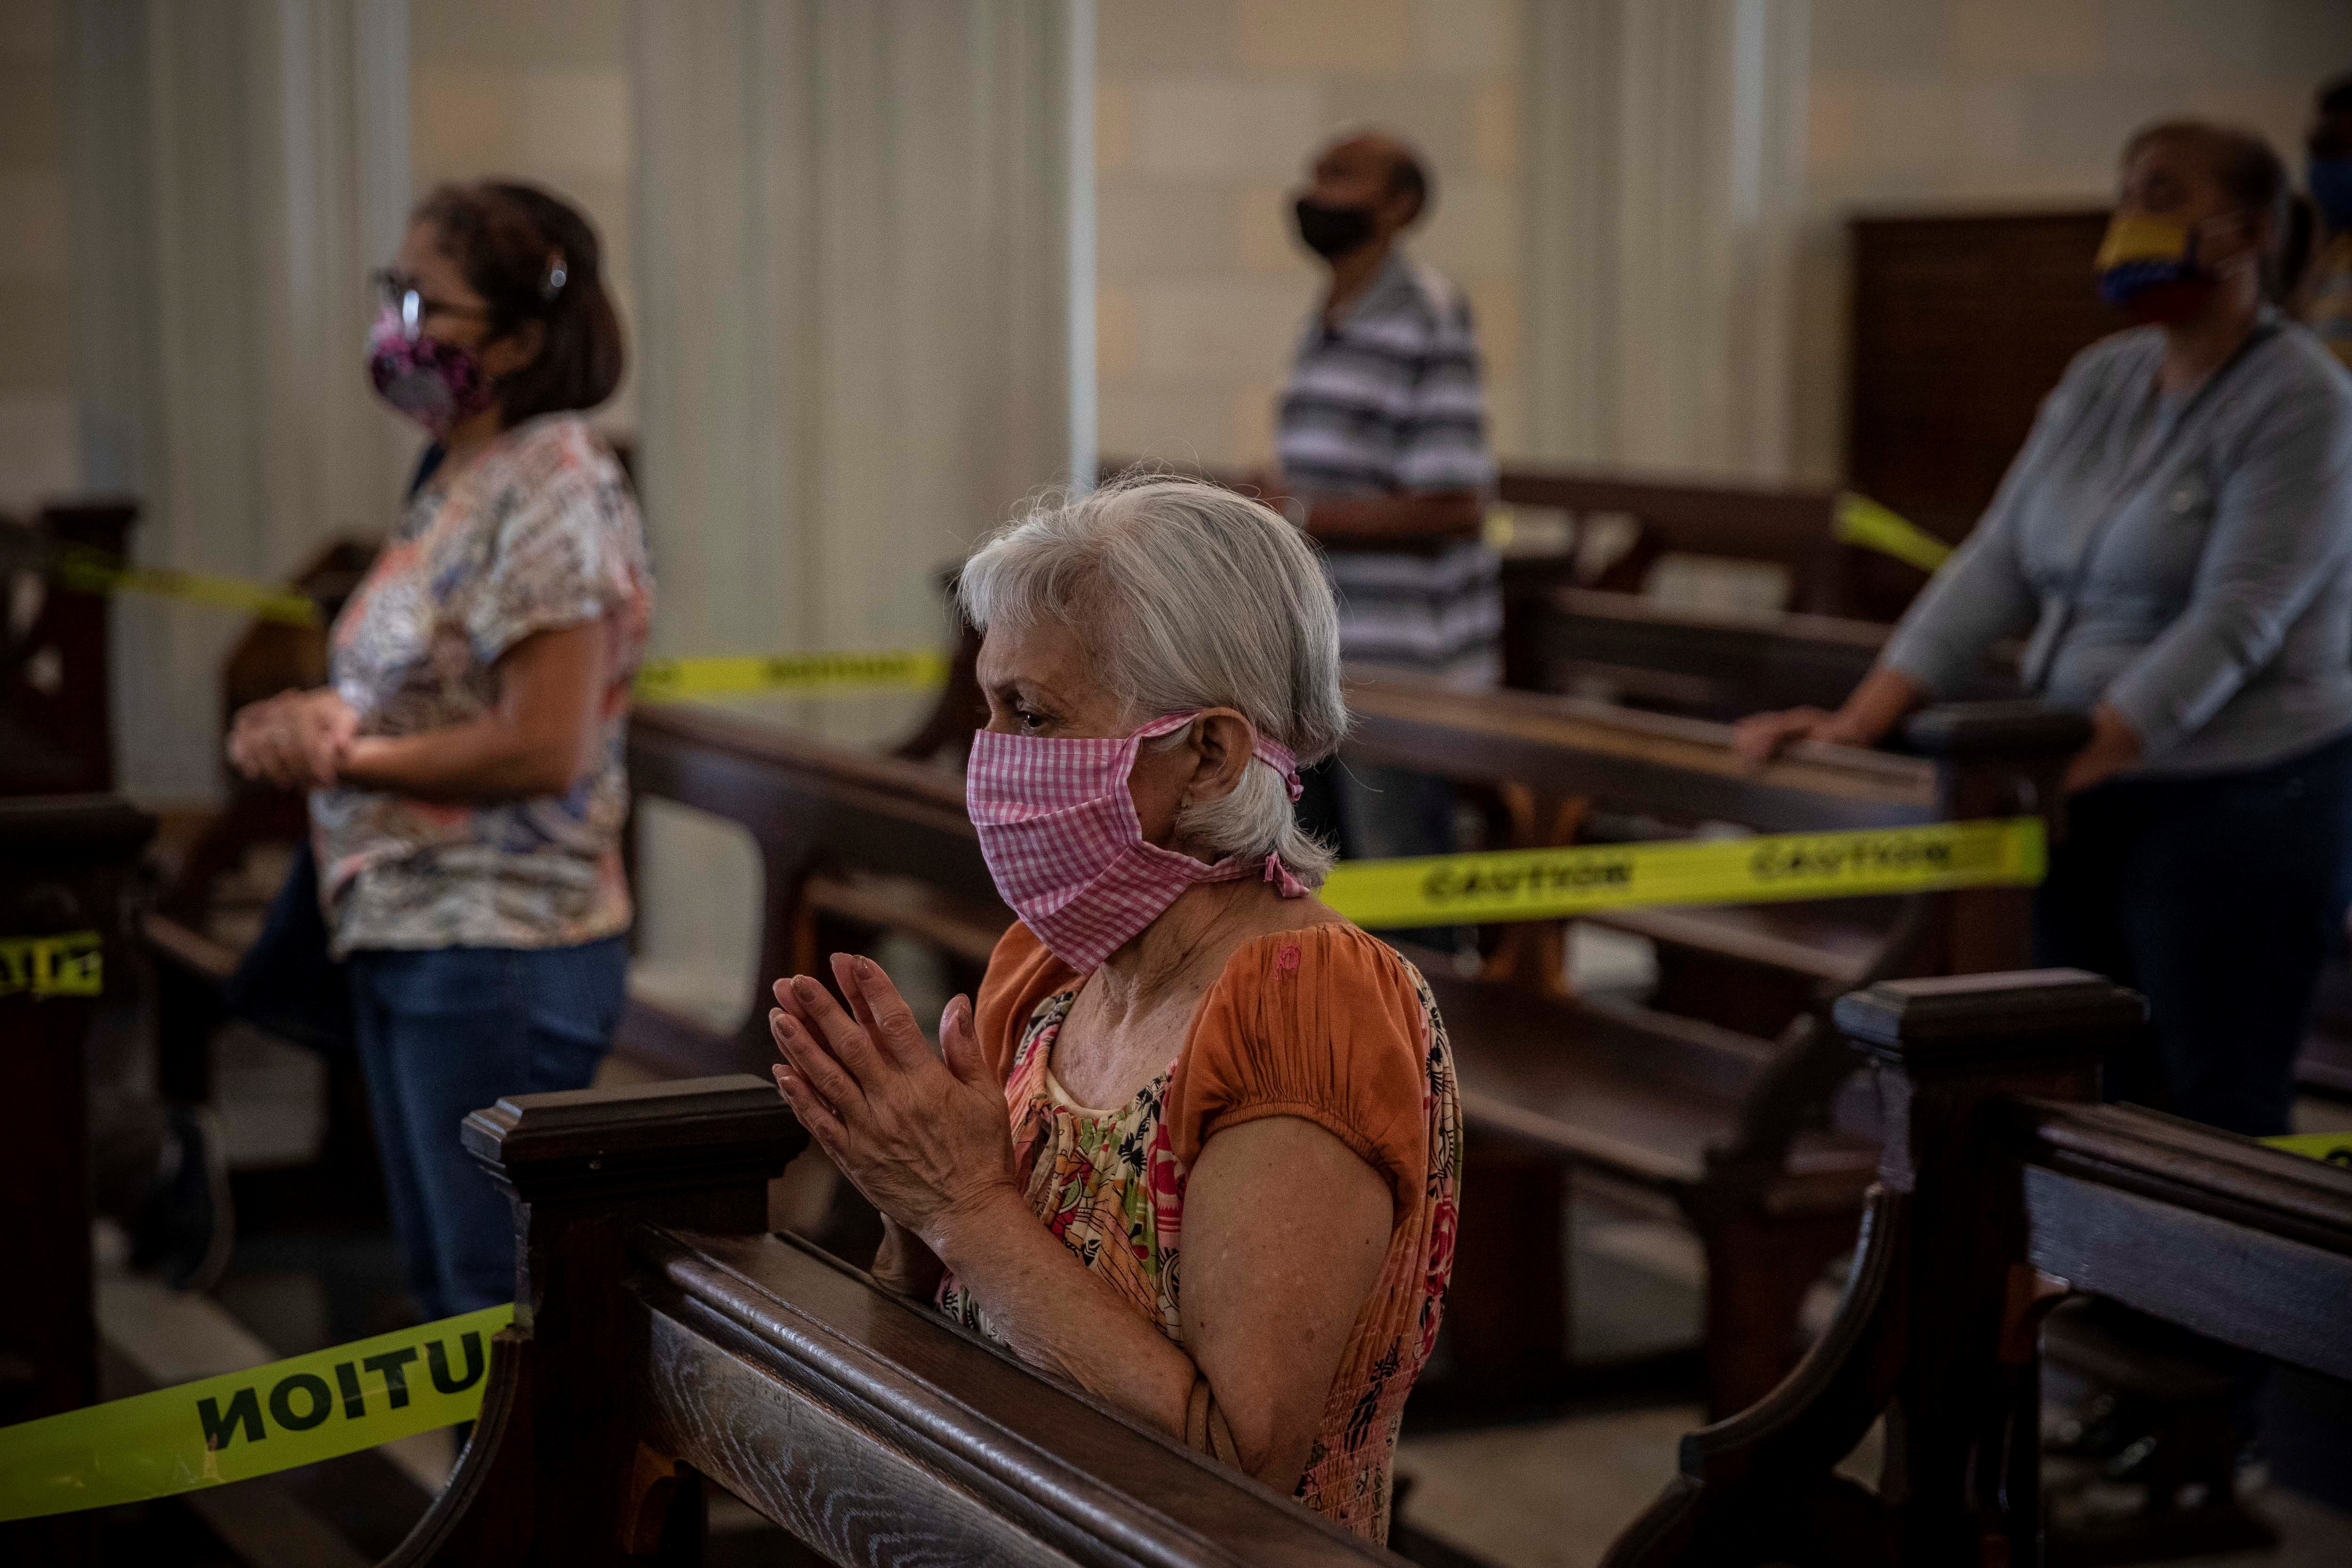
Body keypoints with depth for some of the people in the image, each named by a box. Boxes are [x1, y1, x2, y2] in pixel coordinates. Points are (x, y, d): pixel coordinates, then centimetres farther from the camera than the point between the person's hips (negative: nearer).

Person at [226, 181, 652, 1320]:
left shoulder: (554, 490, -16)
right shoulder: (457, 481, 12)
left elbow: (540, 748, -22)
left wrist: (344, 757, -13)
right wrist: (317, 719, -2)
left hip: (500, 956, -10)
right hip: (406, 936, 10)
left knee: (499, 1296, -2)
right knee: (442, 1279, 18)